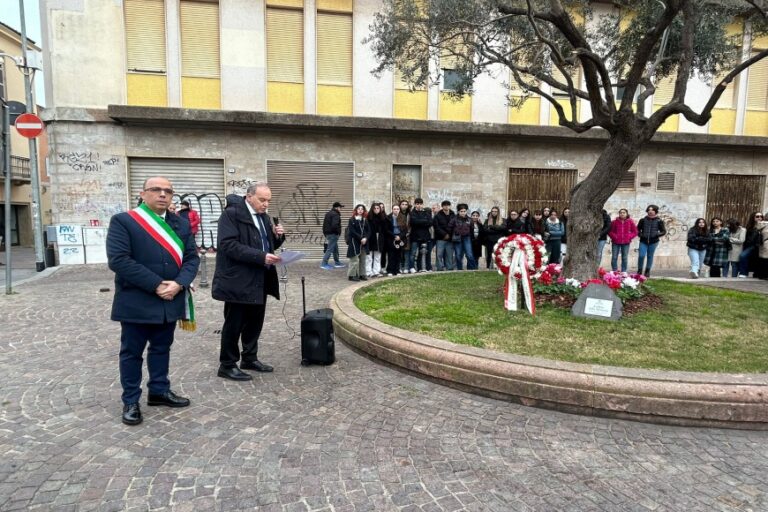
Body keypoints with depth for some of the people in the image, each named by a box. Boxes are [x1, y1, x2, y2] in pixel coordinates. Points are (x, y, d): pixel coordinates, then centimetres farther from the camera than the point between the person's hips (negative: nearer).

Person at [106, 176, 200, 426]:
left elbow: (192, 257, 4)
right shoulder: (122, 221, -7)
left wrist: (179, 284, -15)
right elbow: (118, 259, -18)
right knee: (132, 352, 9)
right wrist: (156, 285, -20)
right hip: (135, 302, -4)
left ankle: (159, 391, 33)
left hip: (170, 301, 5)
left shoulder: (181, 224, 8)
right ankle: (131, 401, 23)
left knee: (162, 348, 18)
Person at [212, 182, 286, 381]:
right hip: (238, 281, -8)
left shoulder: (264, 217, 13)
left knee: (255, 322, 15)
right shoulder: (231, 214, -12)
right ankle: (227, 365, 16)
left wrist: (277, 236, -3)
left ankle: (250, 358, 30)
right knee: (234, 324, 3)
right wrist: (261, 257, -27)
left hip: (259, 281, 8)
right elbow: (229, 245, -22)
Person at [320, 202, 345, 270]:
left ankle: (337, 263, 27)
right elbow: (334, 225, -27)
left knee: (335, 249, 19)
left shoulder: (328, 214, 16)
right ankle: (324, 264, -6)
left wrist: (325, 233, 18)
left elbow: (324, 225, 18)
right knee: (330, 249, -7)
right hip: (333, 234, -10)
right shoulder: (335, 215, -15)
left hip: (328, 233, 10)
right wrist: (338, 232, -12)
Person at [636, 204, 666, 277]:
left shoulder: (659, 221, 3)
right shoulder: (643, 220, 4)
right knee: (641, 255, -10)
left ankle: (647, 272, 18)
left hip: (653, 242, 0)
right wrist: (640, 234, -4)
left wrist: (657, 234, -11)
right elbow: (638, 229, 13)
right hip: (643, 241, 0)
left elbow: (664, 231, 6)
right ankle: (639, 271, 7)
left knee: (650, 256, 7)